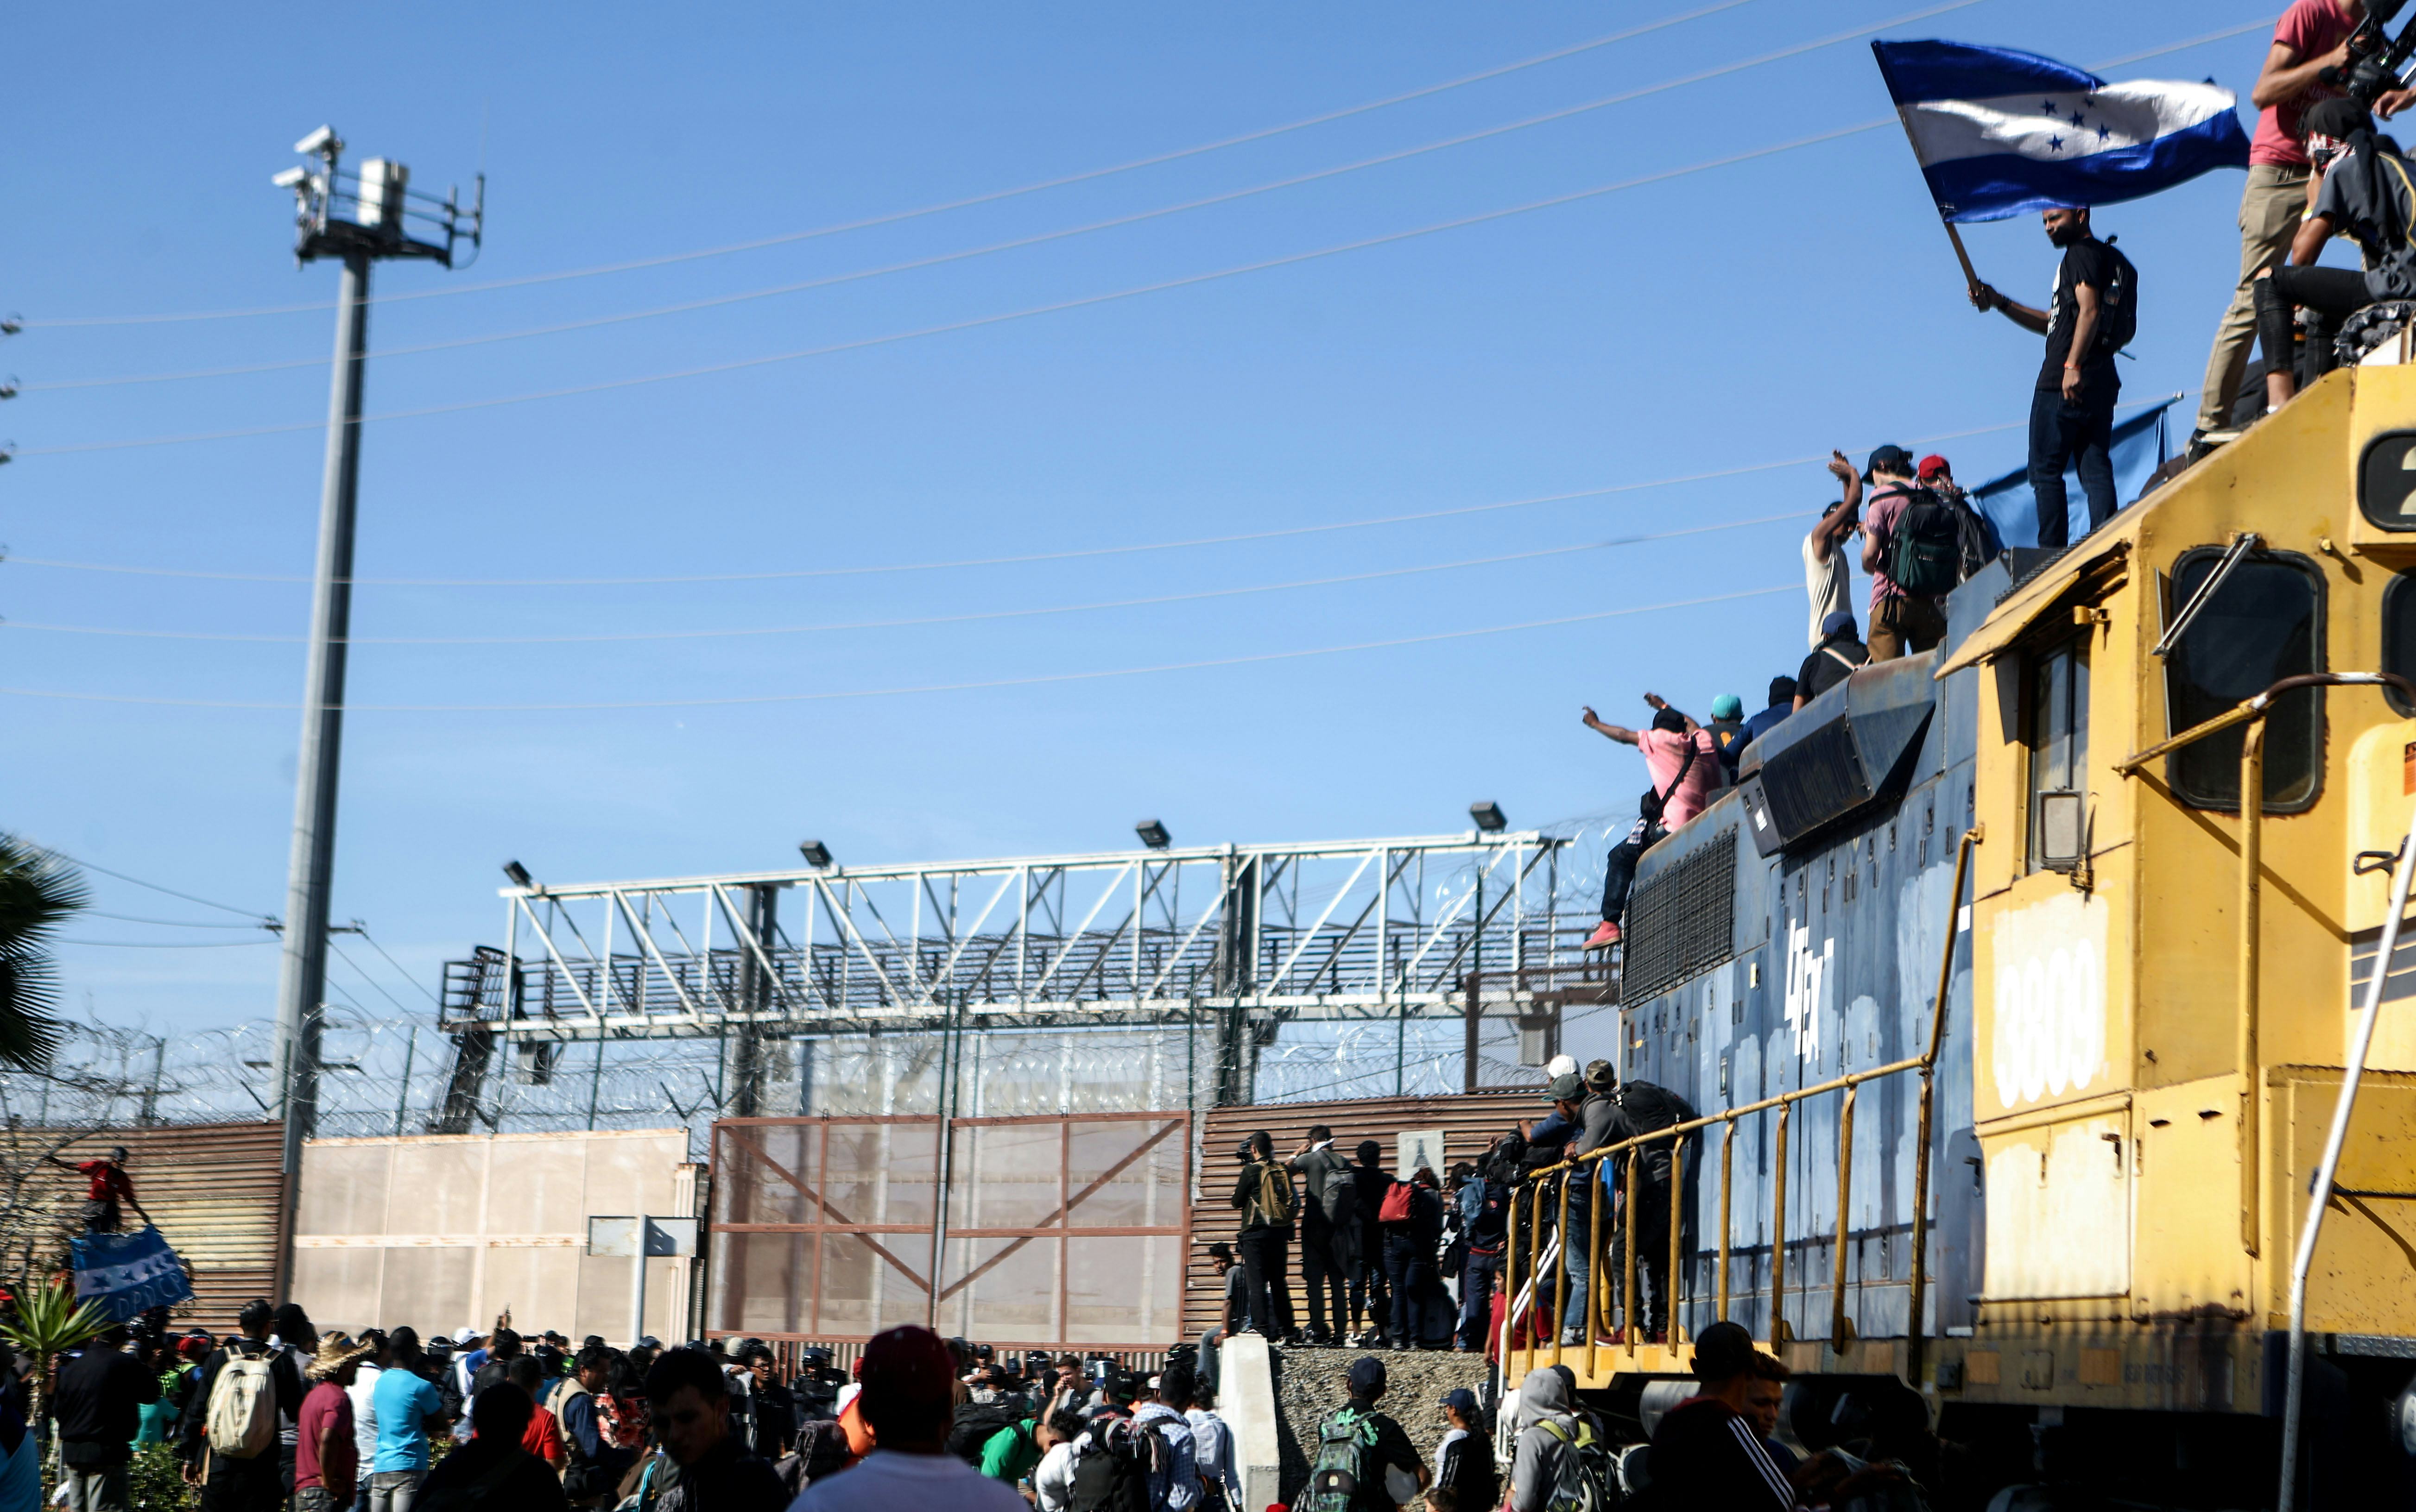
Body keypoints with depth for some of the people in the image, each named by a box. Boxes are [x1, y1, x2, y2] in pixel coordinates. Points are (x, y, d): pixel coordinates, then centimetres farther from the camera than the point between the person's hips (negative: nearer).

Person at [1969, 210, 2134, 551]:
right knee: (2096, 471, 2)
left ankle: (2053, 554, -11)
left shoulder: (2081, 254, -4)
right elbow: (2054, 324, 29)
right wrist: (1999, 303, 23)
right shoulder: (2111, 258, 26)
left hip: (2065, 383, -9)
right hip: (2102, 380, 9)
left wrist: (2073, 366, -27)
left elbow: (2089, 311, -19)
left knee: (2045, 470, -5)